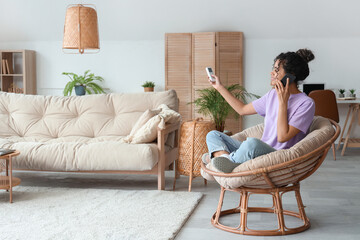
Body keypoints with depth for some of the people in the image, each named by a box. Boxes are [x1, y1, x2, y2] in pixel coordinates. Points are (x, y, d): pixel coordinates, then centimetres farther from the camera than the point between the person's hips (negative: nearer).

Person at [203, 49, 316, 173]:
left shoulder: (306, 103, -9)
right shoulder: (273, 94, 15)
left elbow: (283, 137, -18)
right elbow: (243, 109, 25)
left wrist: (283, 102, -16)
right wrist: (220, 87, 25)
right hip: (259, 152, 8)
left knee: (252, 142, -40)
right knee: (213, 135, 2)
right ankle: (225, 156, -29)